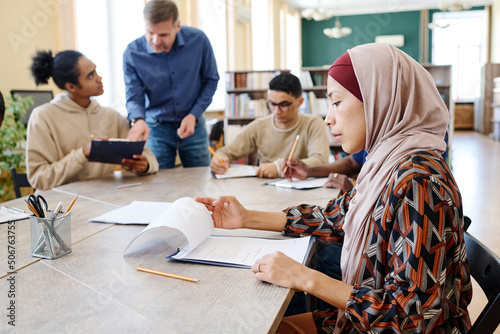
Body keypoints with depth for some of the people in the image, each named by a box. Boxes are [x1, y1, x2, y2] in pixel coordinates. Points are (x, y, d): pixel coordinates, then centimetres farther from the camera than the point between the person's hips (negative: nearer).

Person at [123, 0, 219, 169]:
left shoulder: (198, 40, -12)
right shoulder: (132, 53, -13)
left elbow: (211, 79, -1)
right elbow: (134, 96, -9)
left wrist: (194, 115, -11)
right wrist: (138, 120, -32)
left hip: (193, 124, 1)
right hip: (156, 128, -1)